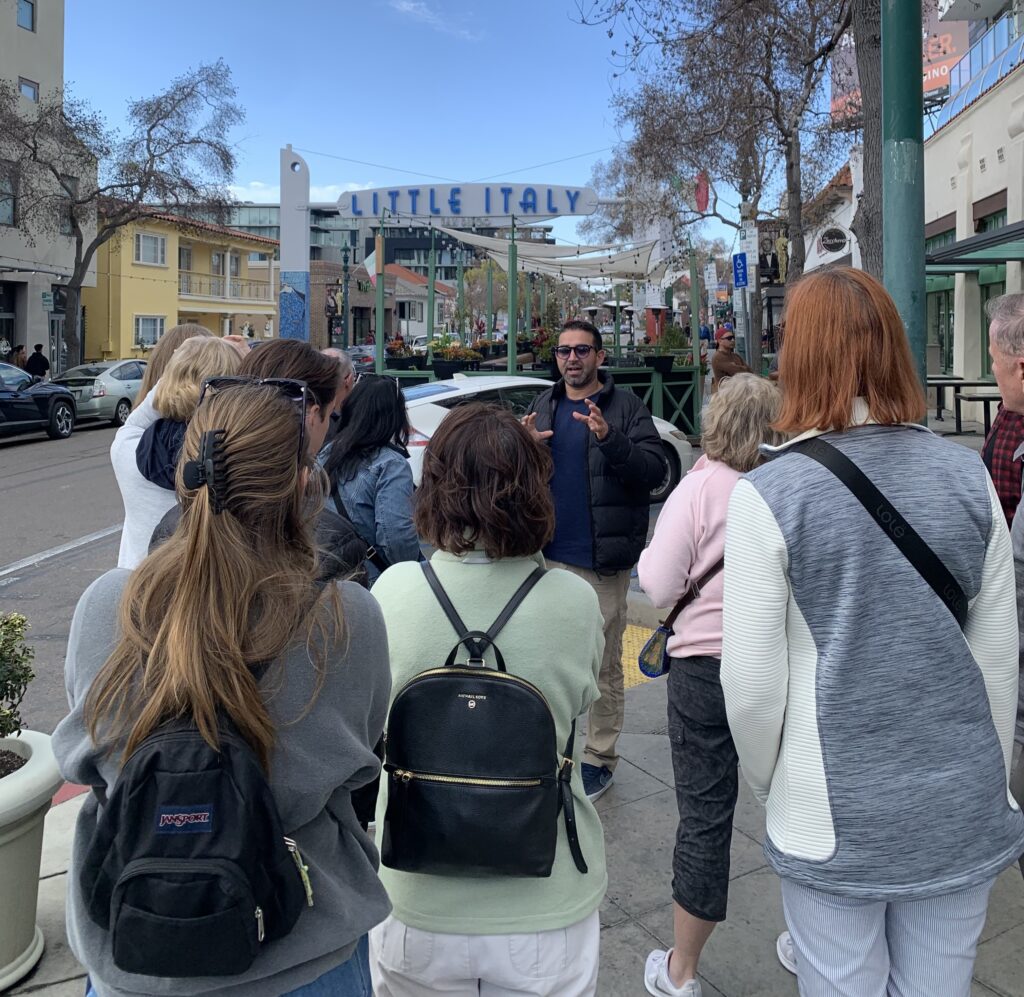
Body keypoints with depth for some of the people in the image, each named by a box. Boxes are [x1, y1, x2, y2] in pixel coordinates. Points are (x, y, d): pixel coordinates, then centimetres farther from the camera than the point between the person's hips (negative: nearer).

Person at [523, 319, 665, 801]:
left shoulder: (624, 406, -4)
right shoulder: (543, 405, 10)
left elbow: (655, 469, -13)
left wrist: (610, 439, -27)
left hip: (603, 561, -5)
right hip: (550, 555, 5)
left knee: (603, 665, 4)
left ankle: (598, 757, 15)